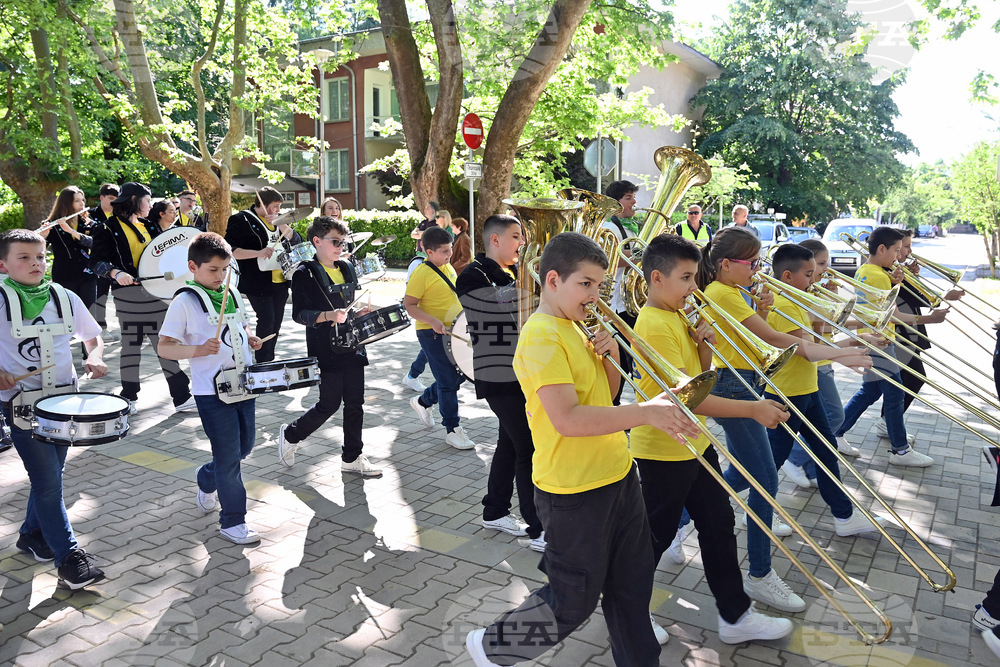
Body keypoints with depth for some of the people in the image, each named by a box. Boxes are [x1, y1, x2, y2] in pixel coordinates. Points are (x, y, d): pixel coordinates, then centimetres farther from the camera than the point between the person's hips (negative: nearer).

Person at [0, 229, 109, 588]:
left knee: (50, 473, 16)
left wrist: (95, 357, -5)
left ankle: (32, 535, 38)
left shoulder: (64, 298, 3)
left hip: (63, 397, 5)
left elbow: (92, 335, 14)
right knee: (48, 480, -6)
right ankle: (69, 557, 0)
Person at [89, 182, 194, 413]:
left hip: (156, 291, 6)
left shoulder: (147, 226, 17)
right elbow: (97, 261, -13)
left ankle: (182, 397, 7)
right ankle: (129, 398, 16)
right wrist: (116, 273, -31)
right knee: (131, 344, 3)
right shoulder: (109, 229, -4)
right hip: (130, 293, -6)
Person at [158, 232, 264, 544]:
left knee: (245, 446, 18)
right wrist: (198, 350, -28)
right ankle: (232, 521, 11)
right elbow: (163, 348, -12)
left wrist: (250, 338, 3)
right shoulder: (184, 302, -10)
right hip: (212, 391, -7)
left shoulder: (232, 294, 9)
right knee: (229, 455, -2)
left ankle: (207, 481, 44)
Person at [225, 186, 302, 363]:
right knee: (267, 321, -11)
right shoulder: (241, 220, -7)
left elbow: (296, 240, 9)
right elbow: (229, 250, -15)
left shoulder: (276, 219, 15)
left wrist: (280, 223, -8)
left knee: (276, 322, 11)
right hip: (258, 283, -7)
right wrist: (258, 253, -26)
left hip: (280, 281, 7)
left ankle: (269, 360, 23)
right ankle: (262, 363, 0)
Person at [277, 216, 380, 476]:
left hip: (351, 346, 7)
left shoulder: (347, 268, 13)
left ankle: (352, 458, 19)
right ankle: (290, 435, 24)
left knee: (355, 402, 7)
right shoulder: (305, 274, -8)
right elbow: (299, 313, -14)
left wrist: (362, 312, 5)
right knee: (330, 403, -2)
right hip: (325, 350, -6)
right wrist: (329, 315, -28)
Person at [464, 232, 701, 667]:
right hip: (573, 489, -9)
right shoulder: (541, 335, -20)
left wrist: (611, 357, -3)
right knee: (573, 603, 7)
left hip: (615, 475, 9)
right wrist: (646, 413, -31)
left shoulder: (575, 326, 10)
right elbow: (567, 419, -30)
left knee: (632, 585, 19)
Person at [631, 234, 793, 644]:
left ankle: (735, 617, 29)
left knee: (718, 525, 15)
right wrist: (751, 409, -29)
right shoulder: (654, 326, -23)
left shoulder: (678, 316, 7)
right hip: (663, 451, -9)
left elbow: (699, 375, 12)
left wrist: (705, 343, -8)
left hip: (694, 443, 9)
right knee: (656, 536, 8)